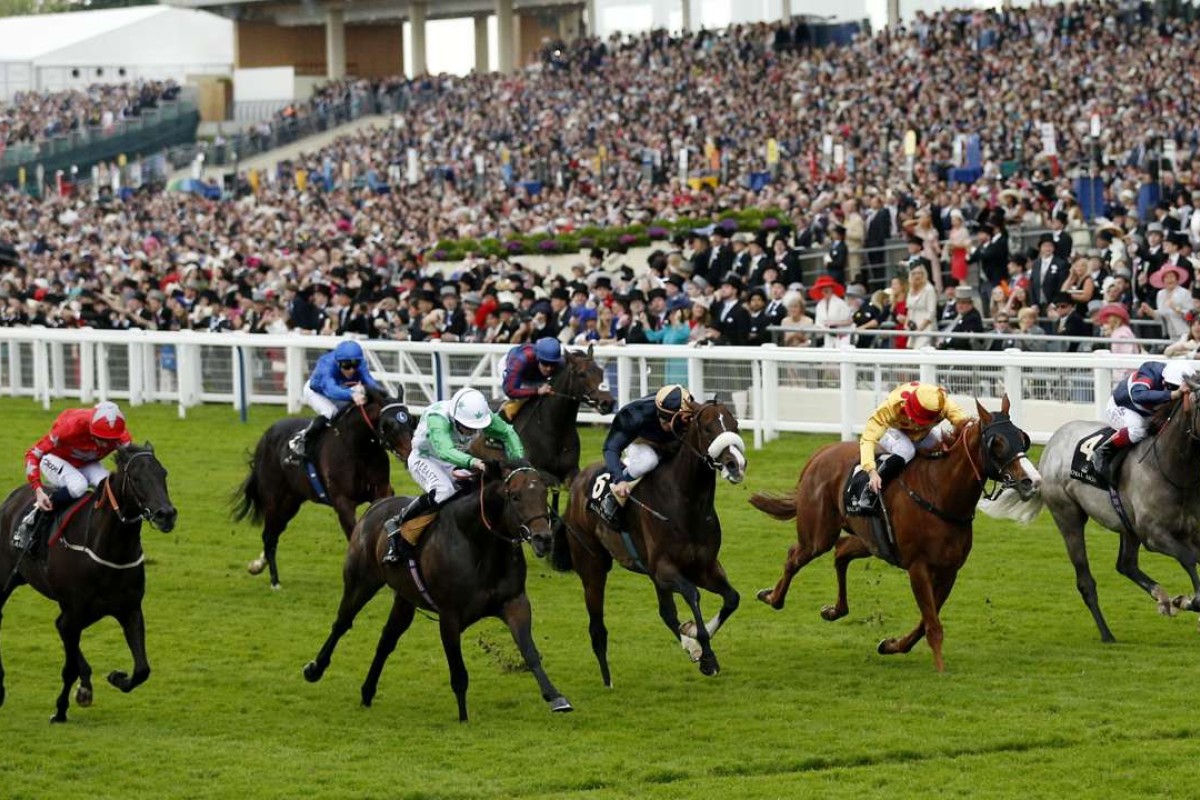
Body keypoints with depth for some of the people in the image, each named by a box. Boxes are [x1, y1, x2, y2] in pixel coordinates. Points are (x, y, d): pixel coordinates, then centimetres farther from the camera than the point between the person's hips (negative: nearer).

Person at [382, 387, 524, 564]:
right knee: (443, 491, -34)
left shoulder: (481, 415, -20)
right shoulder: (437, 418, -38)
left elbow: (507, 433, -7)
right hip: (424, 459, -7)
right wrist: (472, 462, -69)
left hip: (453, 464, 7)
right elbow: (444, 451, -53)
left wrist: (518, 461, -24)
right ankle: (396, 525, -21)